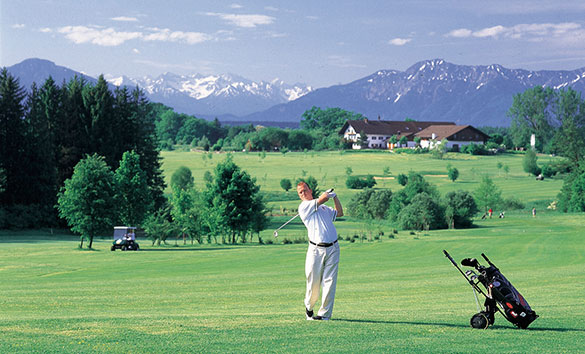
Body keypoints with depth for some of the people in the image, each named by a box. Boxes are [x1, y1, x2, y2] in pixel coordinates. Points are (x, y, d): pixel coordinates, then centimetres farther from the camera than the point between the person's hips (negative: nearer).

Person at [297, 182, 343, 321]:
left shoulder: (323, 208, 24)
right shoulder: (303, 206, 1)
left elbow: (339, 213, 36)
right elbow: (322, 198, -5)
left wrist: (335, 197, 30)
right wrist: (328, 193, 17)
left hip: (332, 248, 4)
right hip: (316, 249, -4)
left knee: (330, 282, -4)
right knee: (313, 283, -3)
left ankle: (324, 314, 0)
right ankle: (309, 308, 24)